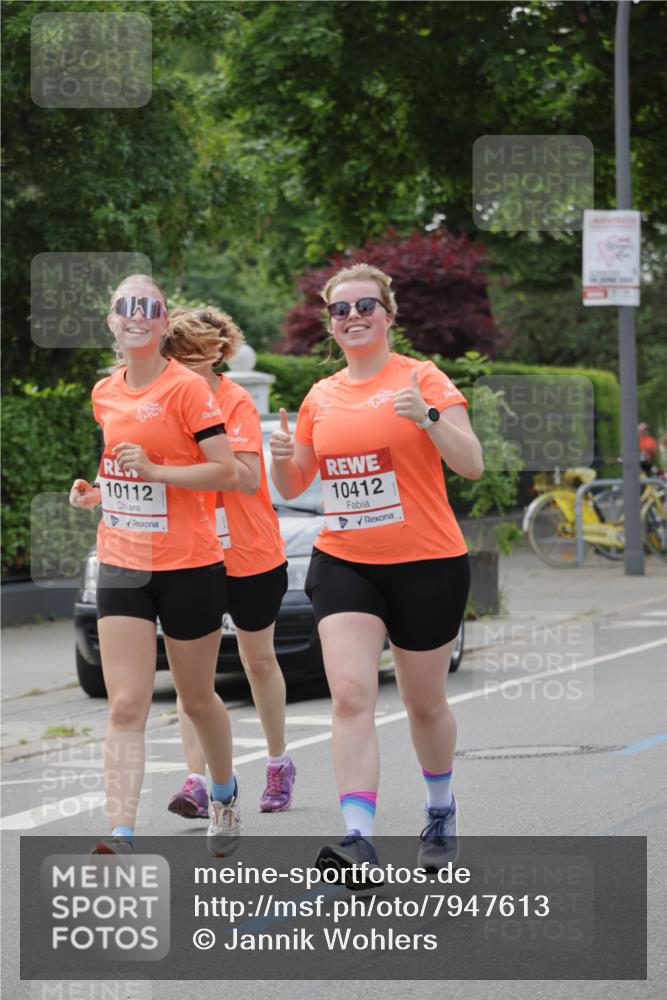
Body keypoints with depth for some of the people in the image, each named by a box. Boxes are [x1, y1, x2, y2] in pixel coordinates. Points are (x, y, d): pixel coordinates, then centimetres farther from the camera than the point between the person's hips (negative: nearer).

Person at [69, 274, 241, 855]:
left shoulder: (186, 388, -10)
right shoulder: (104, 393, 9)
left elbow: (228, 472, -15)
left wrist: (153, 469, -23)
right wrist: (95, 491, 6)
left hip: (189, 567, -4)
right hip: (121, 567, 4)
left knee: (197, 699, 13)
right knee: (126, 707, -7)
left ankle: (225, 792, 41)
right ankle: (121, 838, -15)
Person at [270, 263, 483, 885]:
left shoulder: (422, 379, -5)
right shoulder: (321, 397, 9)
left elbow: (471, 465, -14)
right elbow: (292, 486, 17)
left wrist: (426, 417, -29)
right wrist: (283, 456, -5)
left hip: (426, 564, -3)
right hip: (343, 564, 3)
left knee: (424, 703, 11)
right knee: (350, 696, -15)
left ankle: (441, 811, 37)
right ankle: (358, 839, -23)